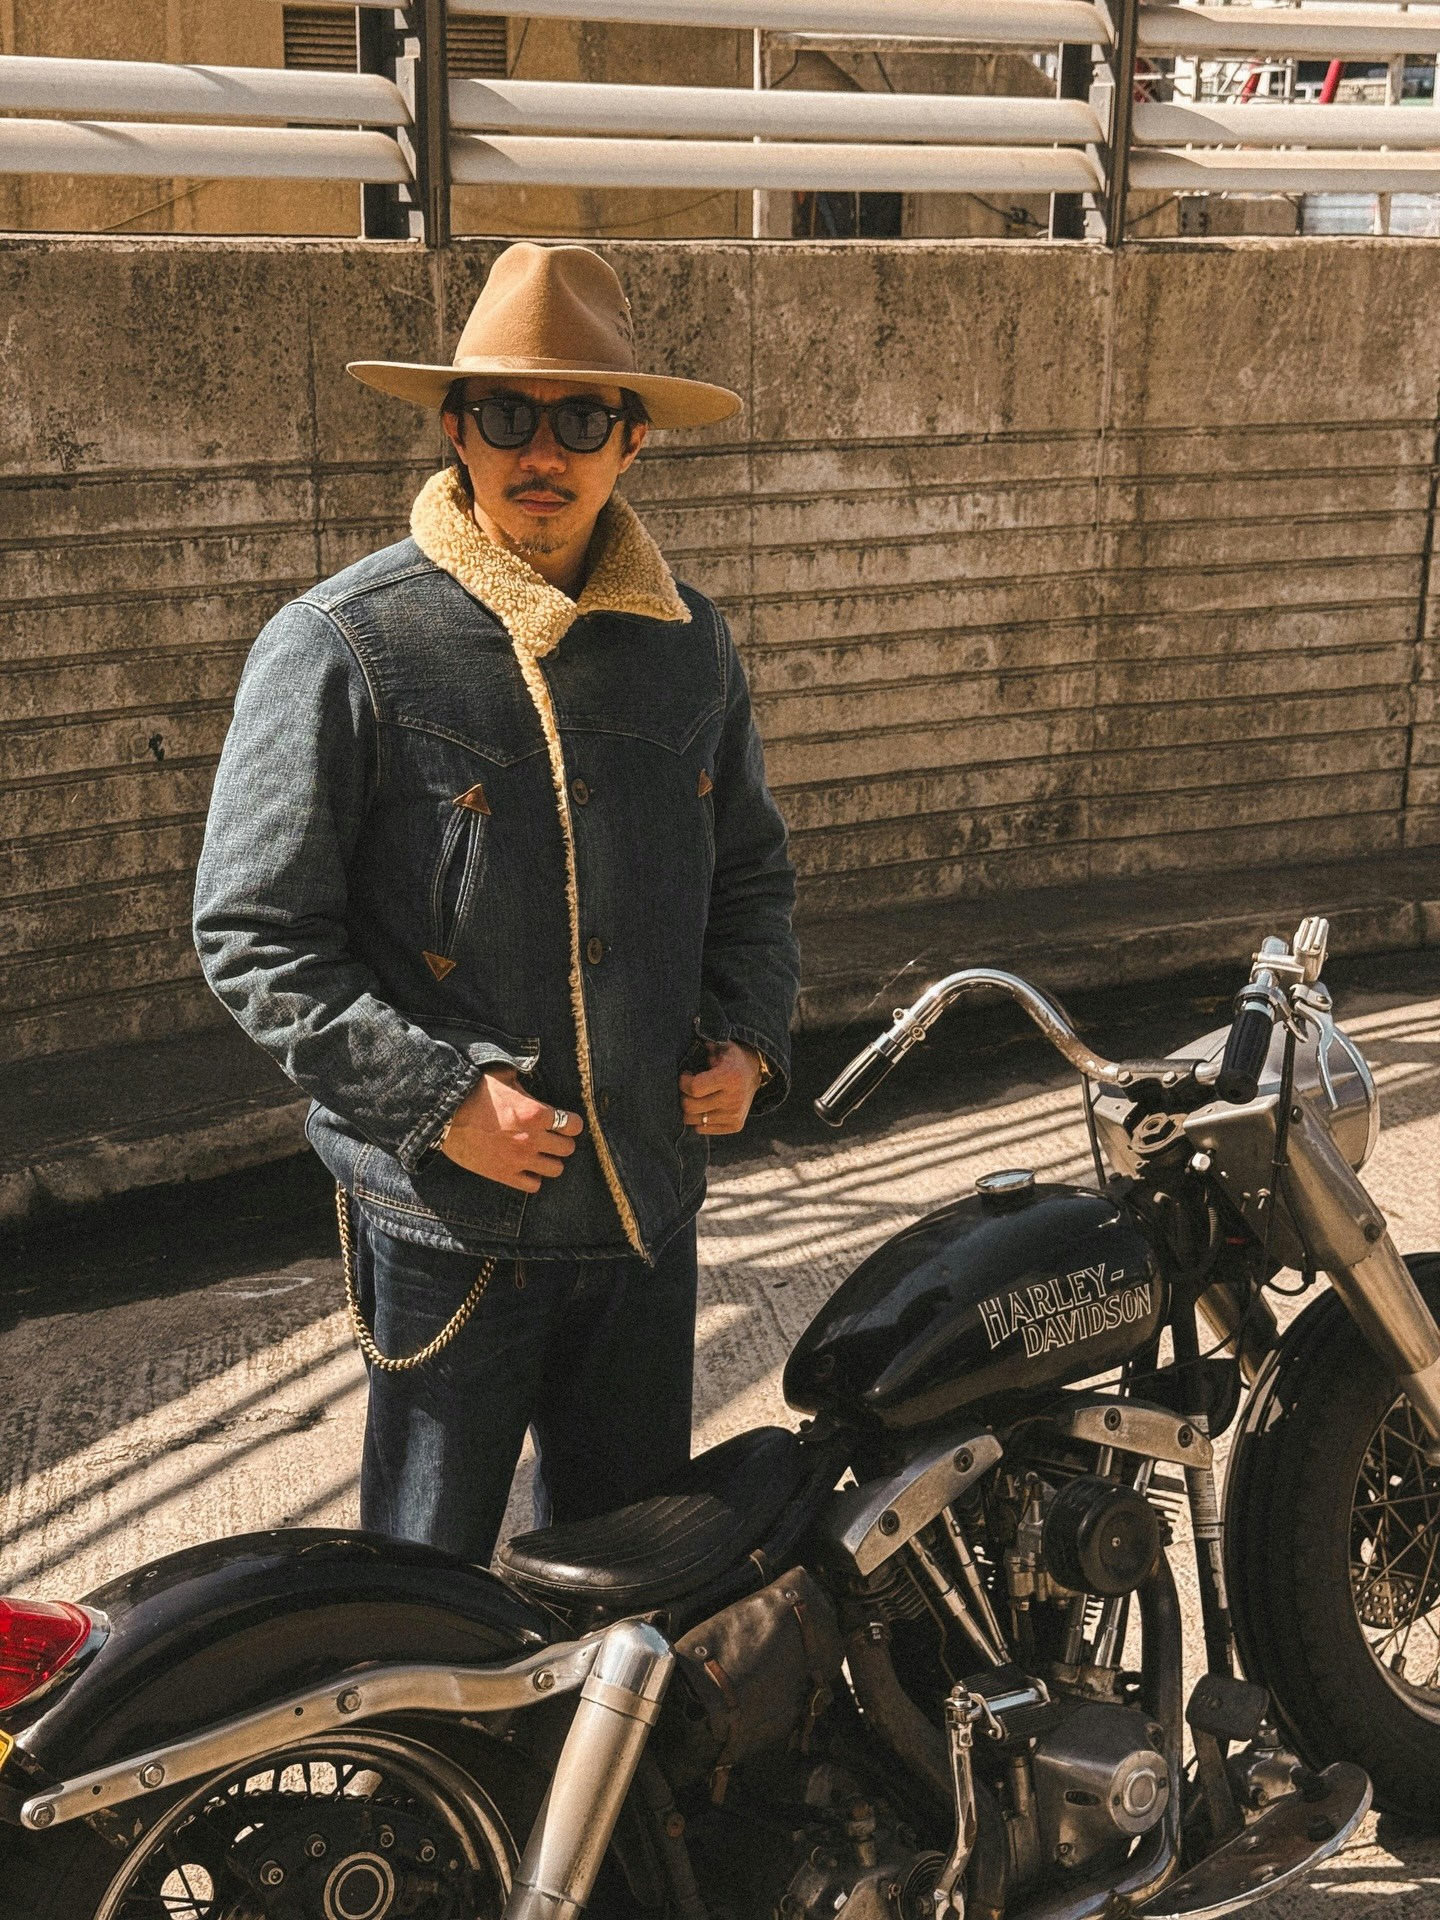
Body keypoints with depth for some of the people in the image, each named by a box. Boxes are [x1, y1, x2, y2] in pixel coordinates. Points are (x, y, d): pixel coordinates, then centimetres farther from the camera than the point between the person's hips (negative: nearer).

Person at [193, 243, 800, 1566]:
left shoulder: (689, 639, 6)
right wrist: (441, 1097, -17)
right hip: (447, 1223, -5)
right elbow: (254, 937, -10)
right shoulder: (339, 646, -12)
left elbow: (751, 871, 18)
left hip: (650, 1208, 5)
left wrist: (749, 1041, 1)